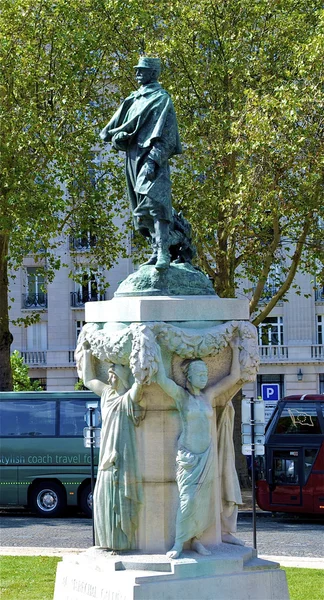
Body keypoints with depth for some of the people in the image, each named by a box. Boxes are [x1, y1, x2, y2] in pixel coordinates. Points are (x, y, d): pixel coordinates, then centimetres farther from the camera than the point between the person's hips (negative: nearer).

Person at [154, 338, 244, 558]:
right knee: (188, 498, -14)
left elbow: (234, 376, 17)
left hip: (207, 455, 5)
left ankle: (196, 539, 14)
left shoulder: (209, 395, 11)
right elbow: (162, 379, -18)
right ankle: (178, 544, -14)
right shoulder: (181, 395, -2)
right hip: (188, 455, -5)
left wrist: (235, 349, 16)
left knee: (203, 499, 5)